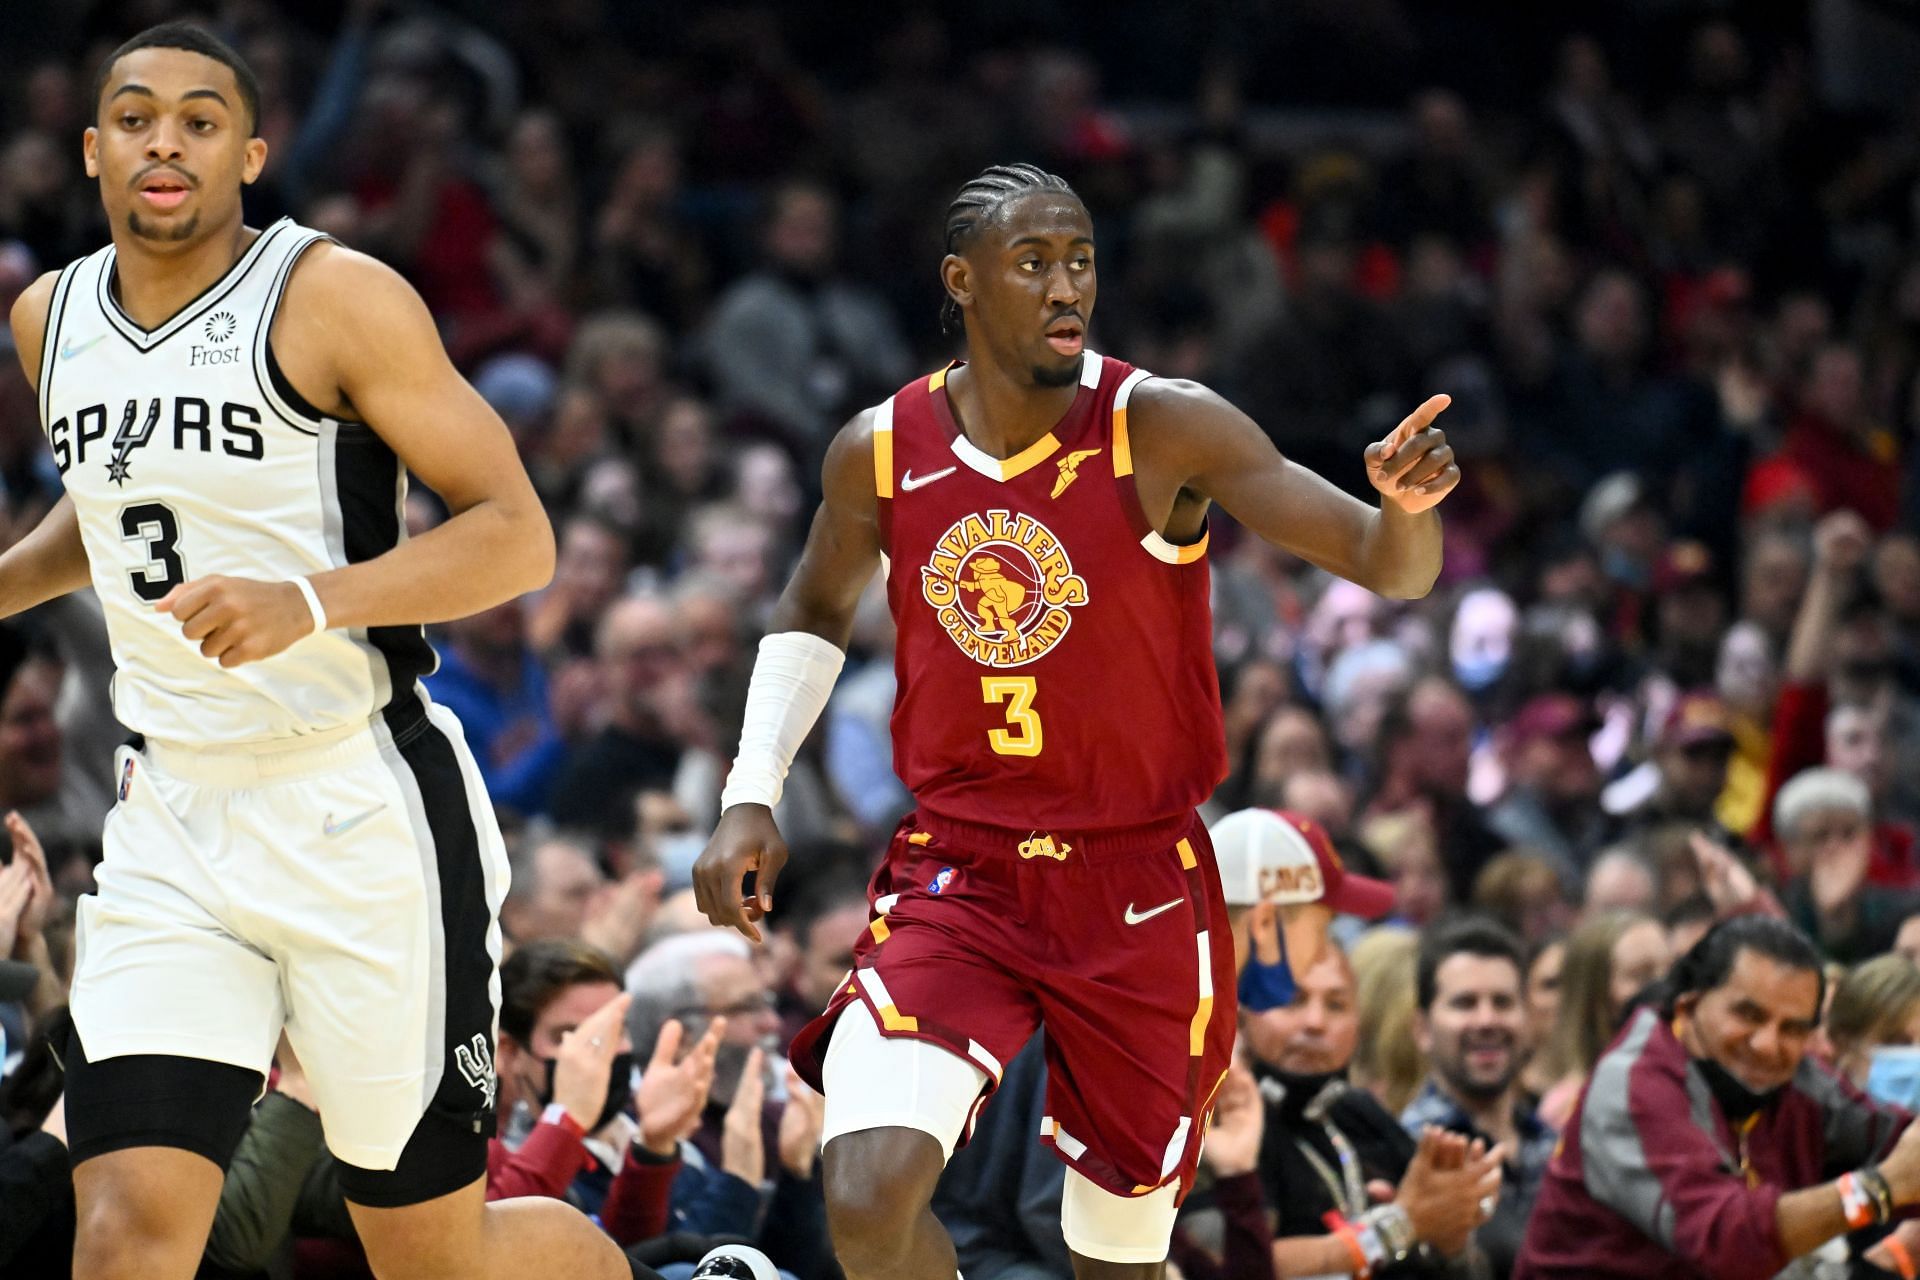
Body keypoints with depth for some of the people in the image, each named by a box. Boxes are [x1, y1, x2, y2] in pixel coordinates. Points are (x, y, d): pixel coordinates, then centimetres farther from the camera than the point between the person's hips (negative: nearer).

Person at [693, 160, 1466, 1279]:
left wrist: (1409, 504, -40)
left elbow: (1392, 567, -17)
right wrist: (752, 796, 8)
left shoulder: (1166, 431, -12)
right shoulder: (880, 453, -3)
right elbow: (818, 610, 18)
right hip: (955, 879, 1)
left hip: (1138, 889, -1)